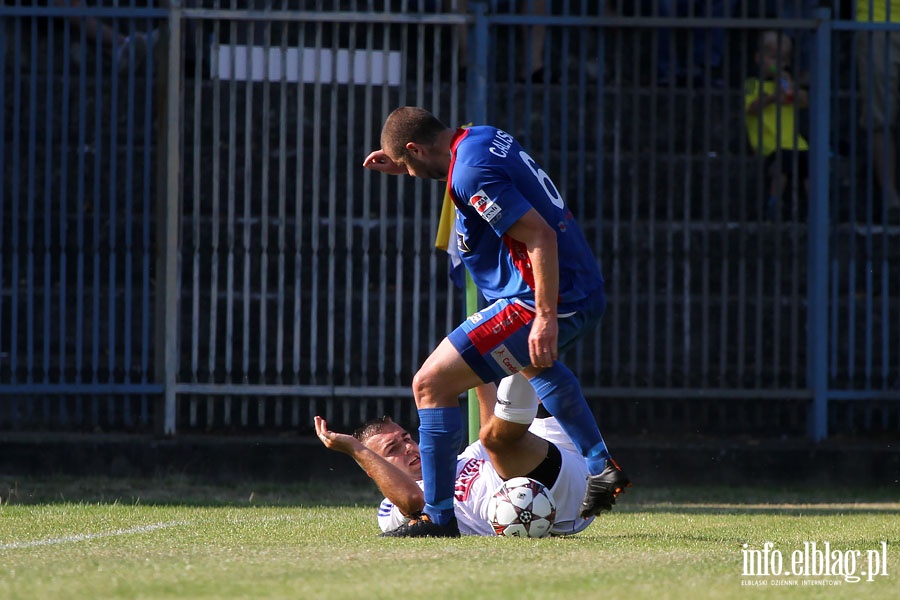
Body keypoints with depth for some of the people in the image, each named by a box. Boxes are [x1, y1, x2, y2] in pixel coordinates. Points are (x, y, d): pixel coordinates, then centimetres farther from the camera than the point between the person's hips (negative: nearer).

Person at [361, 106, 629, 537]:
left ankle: (437, 515, -4)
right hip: (587, 293, 10)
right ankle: (602, 468, 39)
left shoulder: (472, 176, -20)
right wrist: (401, 165, 24)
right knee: (534, 361, 43)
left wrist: (546, 317, -27)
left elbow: (541, 237, -25)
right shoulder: (484, 137, 10)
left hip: (548, 302, -10)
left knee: (431, 384, -6)